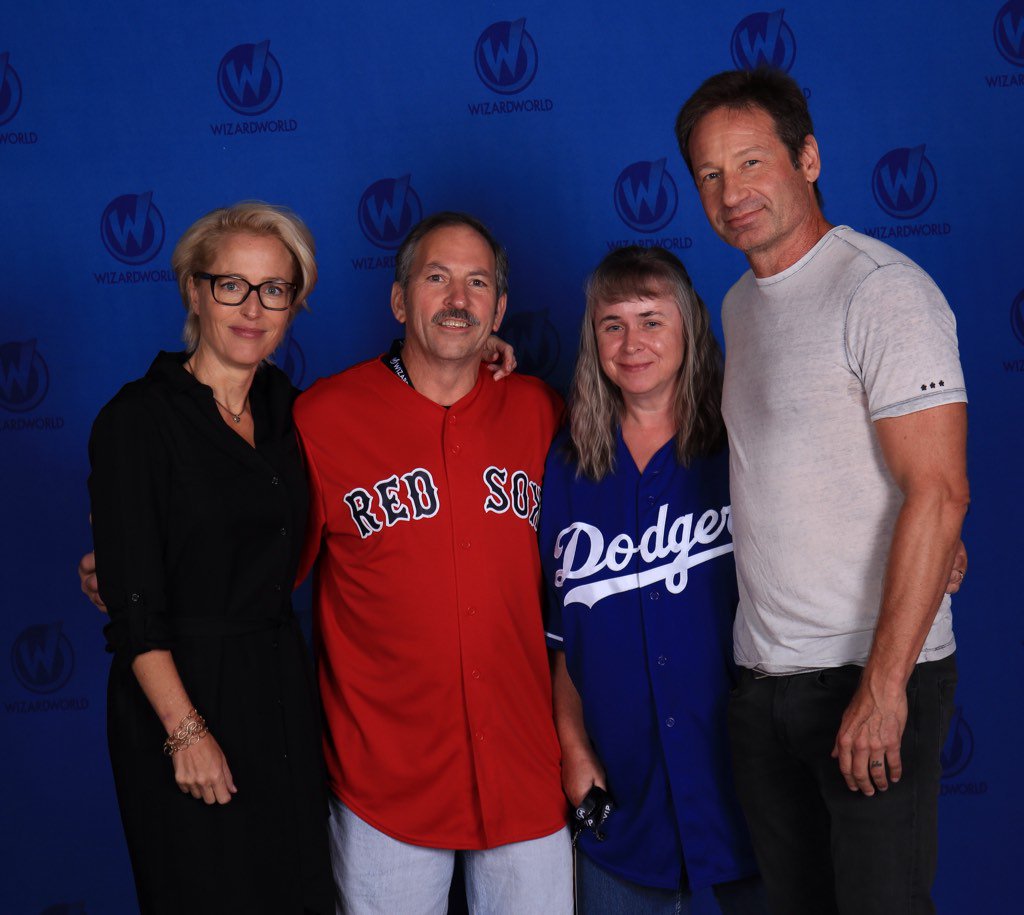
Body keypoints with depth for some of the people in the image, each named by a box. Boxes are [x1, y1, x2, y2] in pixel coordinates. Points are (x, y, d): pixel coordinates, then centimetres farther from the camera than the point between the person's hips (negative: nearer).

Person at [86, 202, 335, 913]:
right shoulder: (138, 418, -10)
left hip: (282, 687, 6)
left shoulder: (288, 409, 7)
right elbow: (134, 600, -13)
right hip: (182, 690, -6)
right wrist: (186, 728, -18)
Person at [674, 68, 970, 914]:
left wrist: (883, 684, -21)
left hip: (869, 680, -7)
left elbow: (938, 493, -19)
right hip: (763, 678, 7)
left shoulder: (882, 290, -13)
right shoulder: (740, 304, 12)